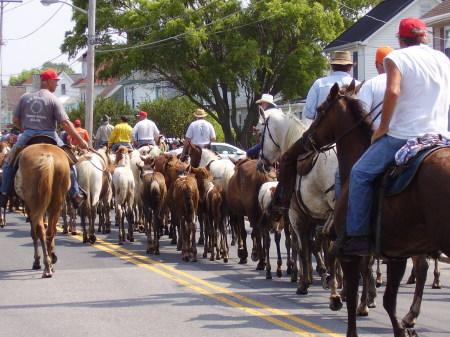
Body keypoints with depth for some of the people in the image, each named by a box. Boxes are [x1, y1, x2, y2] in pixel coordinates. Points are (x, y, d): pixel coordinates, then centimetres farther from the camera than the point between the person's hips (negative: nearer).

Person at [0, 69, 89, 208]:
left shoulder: (25, 97, 5)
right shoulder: (53, 99, -6)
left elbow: (15, 120, 6)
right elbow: (65, 123, -11)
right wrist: (80, 141, -6)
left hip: (28, 136, 2)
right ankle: (75, 195, 11)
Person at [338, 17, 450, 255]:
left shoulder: (396, 58, -4)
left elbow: (393, 91, -19)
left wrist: (382, 128, -11)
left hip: (403, 135, -6)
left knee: (360, 174, 3)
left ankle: (357, 235, -5)